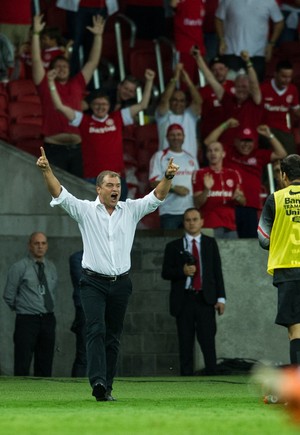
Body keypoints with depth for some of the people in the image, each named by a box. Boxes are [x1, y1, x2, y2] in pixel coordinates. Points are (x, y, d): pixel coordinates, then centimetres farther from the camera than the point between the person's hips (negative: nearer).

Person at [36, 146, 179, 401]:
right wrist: (47, 171, -23)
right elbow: (60, 194, -9)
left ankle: (107, 387, 11)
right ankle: (98, 381, -29)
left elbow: (157, 197, 2)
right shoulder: (85, 210, 1)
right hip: (94, 282, -3)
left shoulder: (131, 210, 8)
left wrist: (168, 177, -16)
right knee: (96, 330, -18)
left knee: (113, 337, 7)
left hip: (121, 284, 3)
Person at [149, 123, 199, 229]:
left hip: (191, 211, 4)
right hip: (169, 212, -4)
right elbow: (154, 182, -5)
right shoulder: (159, 157, 4)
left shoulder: (191, 159, 18)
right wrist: (174, 188, -17)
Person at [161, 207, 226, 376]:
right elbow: (165, 273, 6)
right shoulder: (174, 247, 10)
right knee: (186, 344, 0)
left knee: (208, 342, -6)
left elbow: (217, 271, 9)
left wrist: (221, 297, 1)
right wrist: (182, 272, -13)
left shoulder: (210, 243, 13)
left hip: (205, 299, 0)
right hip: (184, 300, 0)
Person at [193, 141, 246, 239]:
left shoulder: (233, 174, 14)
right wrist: (207, 189, -17)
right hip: (210, 227, -3)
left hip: (230, 227, 3)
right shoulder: (200, 174, 5)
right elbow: (197, 204, 1)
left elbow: (243, 201, 15)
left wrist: (238, 197, -8)